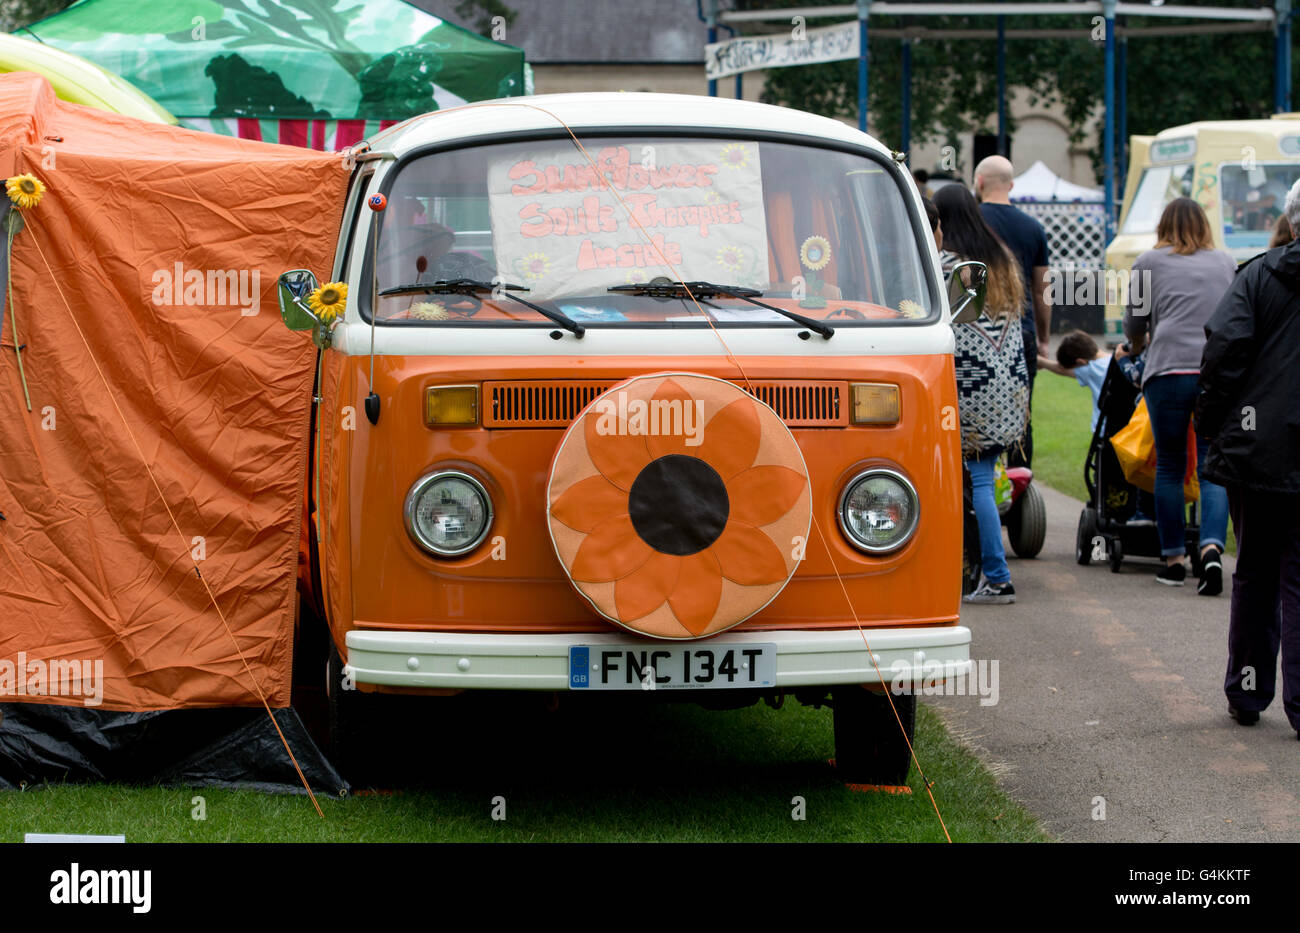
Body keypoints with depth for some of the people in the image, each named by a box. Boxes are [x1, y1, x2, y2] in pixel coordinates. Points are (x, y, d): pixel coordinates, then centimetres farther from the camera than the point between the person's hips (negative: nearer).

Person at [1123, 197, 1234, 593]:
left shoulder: (1150, 263, 10)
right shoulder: (1226, 263, 16)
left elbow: (1133, 323, 16)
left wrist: (1138, 344, 38)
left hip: (1169, 369, -2)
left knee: (1169, 467, 8)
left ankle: (1173, 560, 11)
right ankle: (1212, 549, -18)